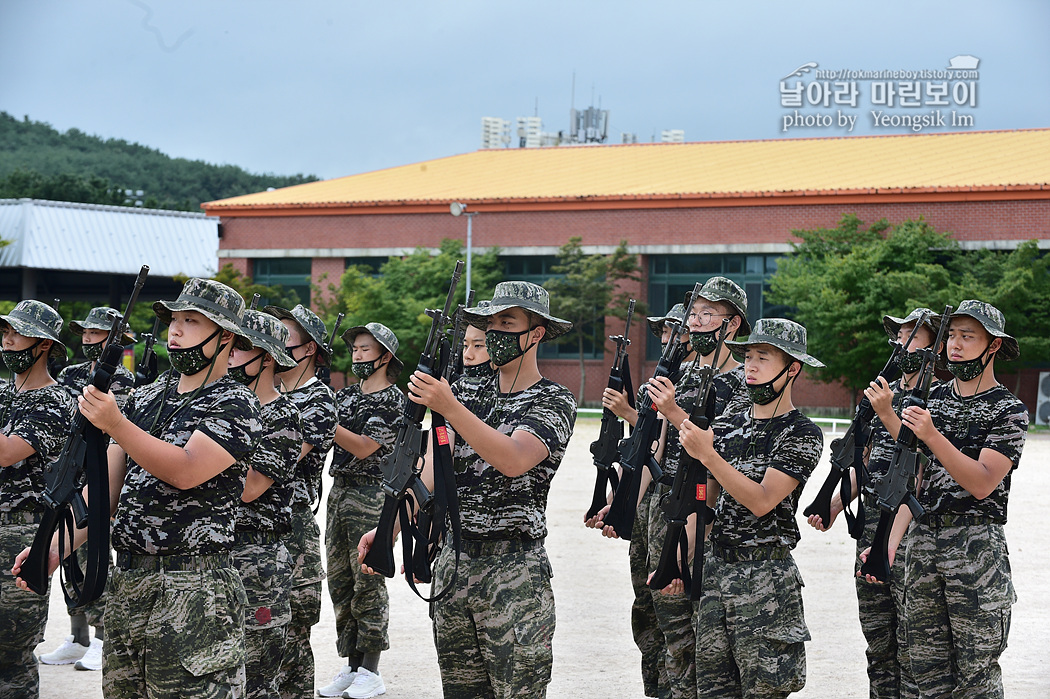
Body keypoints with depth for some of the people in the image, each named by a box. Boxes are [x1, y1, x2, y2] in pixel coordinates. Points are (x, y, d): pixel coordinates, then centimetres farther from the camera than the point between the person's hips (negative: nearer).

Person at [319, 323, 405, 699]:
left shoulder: (393, 401, -7)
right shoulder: (345, 394, 14)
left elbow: (364, 448, -15)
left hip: (372, 496, -7)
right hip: (339, 494, 7)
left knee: (368, 583, -4)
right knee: (340, 582, 8)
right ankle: (351, 668, 15)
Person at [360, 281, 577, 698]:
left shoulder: (555, 402, -4)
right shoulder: (470, 396, 13)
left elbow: (513, 460, -22)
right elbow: (432, 467, 2)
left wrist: (448, 407, -30)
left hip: (515, 569, -6)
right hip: (453, 561, 6)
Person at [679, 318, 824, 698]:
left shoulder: (803, 434, -6)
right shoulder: (726, 426, 12)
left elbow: (762, 501, -17)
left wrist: (707, 455, -20)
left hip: (766, 576, -6)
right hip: (714, 567, 6)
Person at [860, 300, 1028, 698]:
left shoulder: (1009, 411, -4)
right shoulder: (931, 399, 13)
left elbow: (982, 483, -15)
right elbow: (914, 477, 12)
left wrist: (932, 436, -25)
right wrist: (891, 542, 2)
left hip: (976, 545, -5)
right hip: (922, 541, 5)